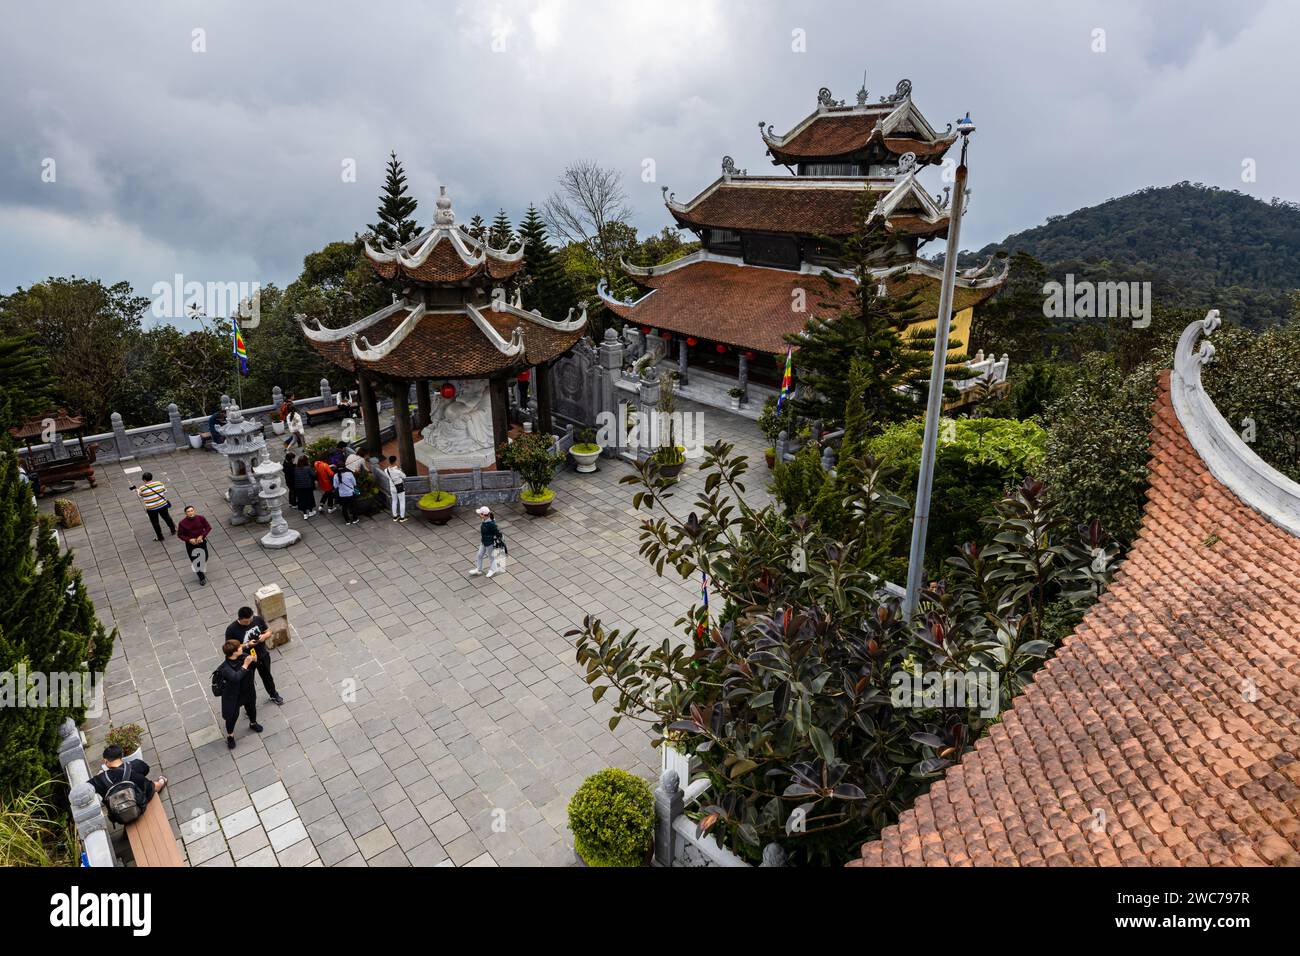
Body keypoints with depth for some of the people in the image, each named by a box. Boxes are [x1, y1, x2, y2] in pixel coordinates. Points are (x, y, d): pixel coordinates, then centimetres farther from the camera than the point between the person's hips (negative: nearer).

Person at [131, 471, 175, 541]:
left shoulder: (142, 489, -14)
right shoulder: (159, 483, -9)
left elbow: (139, 496, 4)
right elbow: (165, 492, 3)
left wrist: (136, 490, 20)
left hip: (151, 508, -3)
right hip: (162, 505, 3)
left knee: (155, 523, 14)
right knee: (167, 517, 24)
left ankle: (160, 537, 26)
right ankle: (173, 530, 41)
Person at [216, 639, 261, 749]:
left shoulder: (243, 656, -18)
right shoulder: (225, 667, -34)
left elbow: (252, 667, -1)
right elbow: (236, 677, -48)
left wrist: (254, 660, -23)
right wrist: (245, 665, -45)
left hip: (247, 690, 5)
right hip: (233, 695, -5)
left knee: (251, 707, 28)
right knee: (232, 715, 15)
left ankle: (253, 723, 59)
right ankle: (230, 735, 43)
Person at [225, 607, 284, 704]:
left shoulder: (258, 619, -16)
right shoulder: (232, 630, -26)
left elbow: (268, 632, -1)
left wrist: (264, 636, -24)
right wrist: (247, 645, -31)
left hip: (263, 656, 4)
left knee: (267, 676, 27)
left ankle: (273, 695, 52)